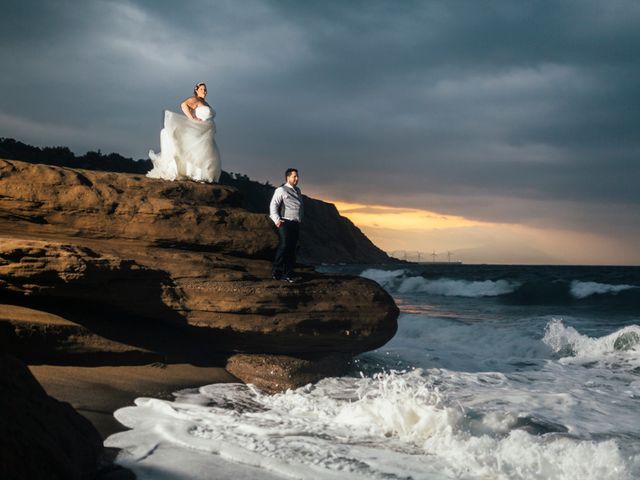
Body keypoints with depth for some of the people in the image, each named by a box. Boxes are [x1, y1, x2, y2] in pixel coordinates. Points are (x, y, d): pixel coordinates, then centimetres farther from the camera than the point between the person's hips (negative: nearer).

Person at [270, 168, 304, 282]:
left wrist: (301, 218, 20)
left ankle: (288, 275, 7)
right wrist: (276, 220, -18)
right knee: (284, 246, -15)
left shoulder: (297, 191, 21)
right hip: (285, 223, -7)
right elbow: (273, 205, -9)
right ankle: (276, 272, -8)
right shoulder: (281, 190, -3)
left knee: (292, 249, 5)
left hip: (296, 224, 7)